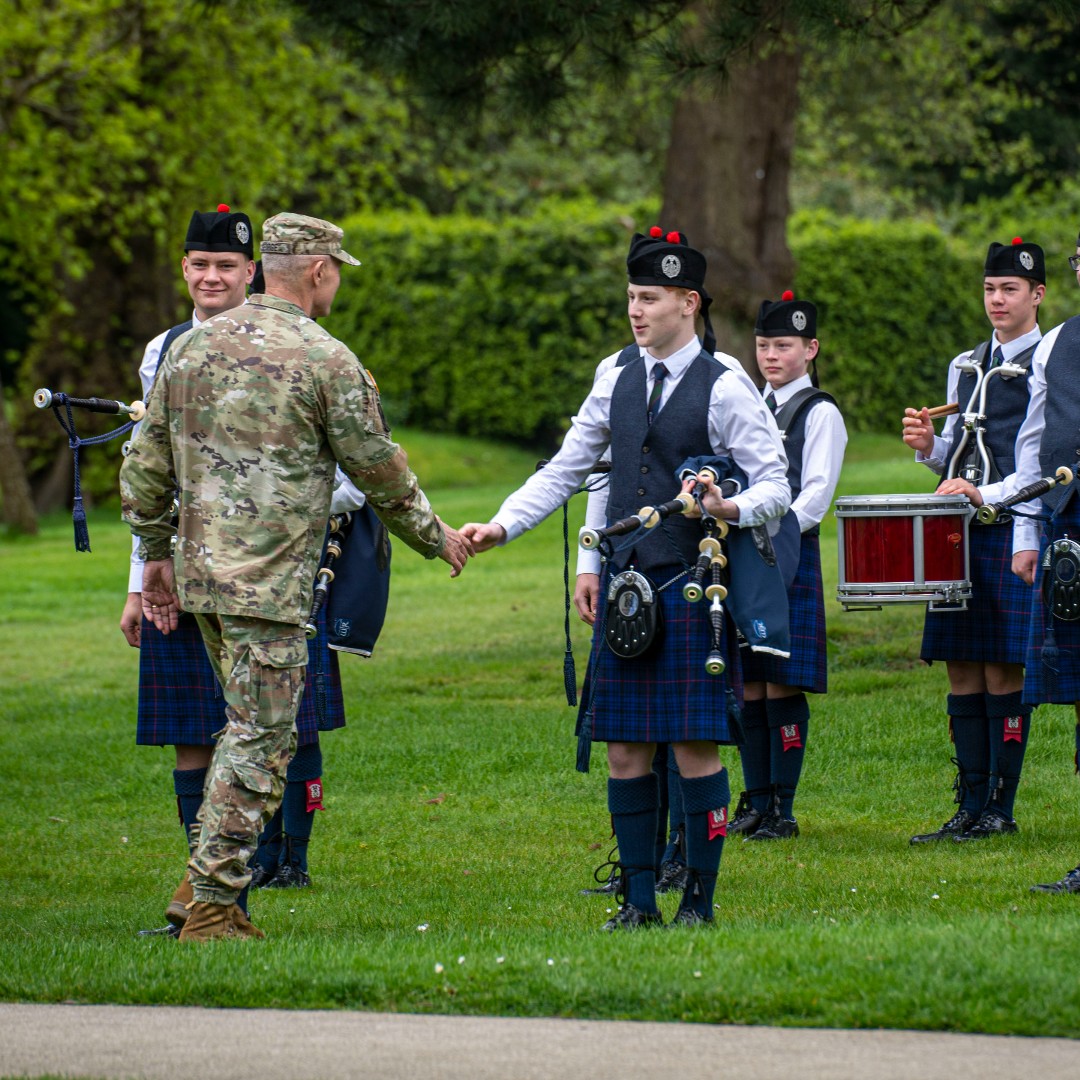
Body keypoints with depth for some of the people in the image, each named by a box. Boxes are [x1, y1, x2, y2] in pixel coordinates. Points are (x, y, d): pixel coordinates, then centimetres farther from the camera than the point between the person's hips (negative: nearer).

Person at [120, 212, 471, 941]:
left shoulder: (193, 347, 10)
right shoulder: (325, 360, -8)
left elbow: (146, 463, 13)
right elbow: (380, 470, -1)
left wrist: (156, 553, 23)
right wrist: (435, 538, 14)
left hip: (199, 571, 7)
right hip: (269, 578, -7)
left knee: (251, 724, 20)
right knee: (260, 739, -2)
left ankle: (212, 881, 15)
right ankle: (212, 905, -4)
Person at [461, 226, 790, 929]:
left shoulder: (724, 389, -6)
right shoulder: (618, 378, 10)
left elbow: (777, 486, -6)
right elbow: (568, 470, 16)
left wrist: (731, 509, -26)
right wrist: (502, 526, 5)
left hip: (691, 587, -5)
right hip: (624, 581, 5)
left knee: (696, 745, -3)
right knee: (624, 746, 4)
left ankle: (700, 898, 6)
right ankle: (640, 900, 12)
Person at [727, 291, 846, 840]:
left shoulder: (820, 414, -1)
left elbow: (816, 494, -10)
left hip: (790, 560, -6)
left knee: (782, 686, -6)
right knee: (748, 687, 5)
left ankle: (783, 810, -3)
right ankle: (756, 804, 11)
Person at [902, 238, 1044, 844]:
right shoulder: (966, 366, 19)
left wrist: (988, 495, -18)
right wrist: (929, 446, 4)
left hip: (1012, 533, -6)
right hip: (959, 536, 6)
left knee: (1003, 673, -5)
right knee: (962, 673, 5)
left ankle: (1001, 810, 0)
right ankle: (971, 810, 9)